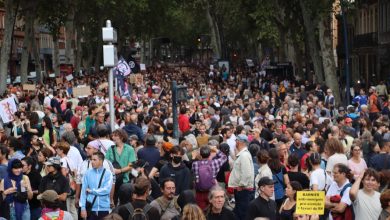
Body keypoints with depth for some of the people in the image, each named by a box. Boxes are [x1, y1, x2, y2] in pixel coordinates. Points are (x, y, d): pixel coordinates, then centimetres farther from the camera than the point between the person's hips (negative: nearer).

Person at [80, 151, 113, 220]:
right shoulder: (88, 173, 1)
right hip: (91, 208, 1)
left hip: (104, 209, -1)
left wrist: (92, 191, -8)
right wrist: (83, 208, -7)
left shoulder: (108, 173, -2)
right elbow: (83, 191, -1)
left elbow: (107, 190, -12)